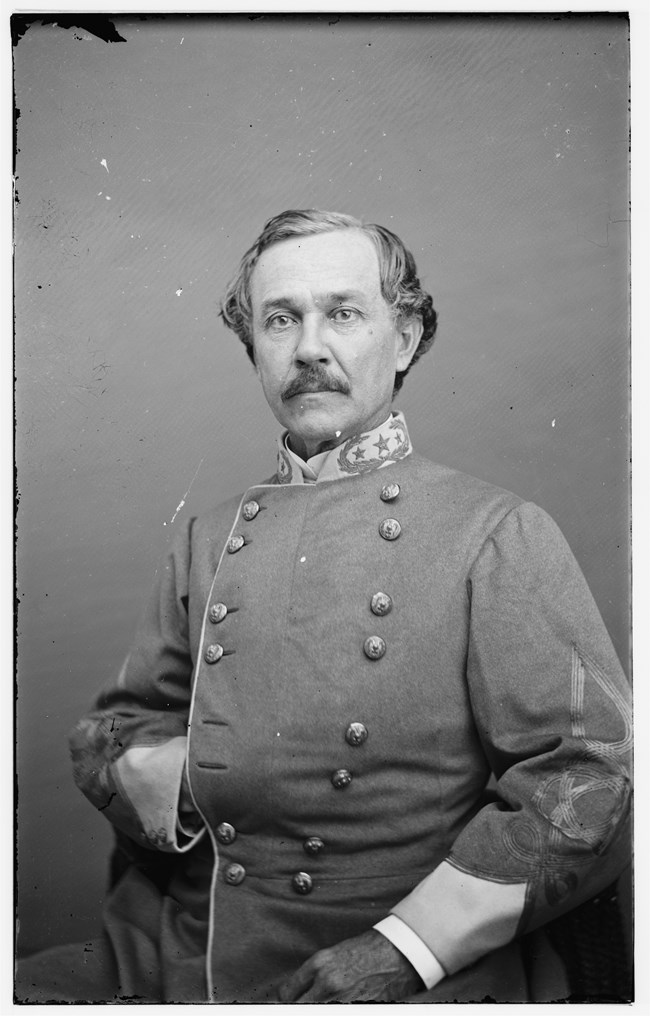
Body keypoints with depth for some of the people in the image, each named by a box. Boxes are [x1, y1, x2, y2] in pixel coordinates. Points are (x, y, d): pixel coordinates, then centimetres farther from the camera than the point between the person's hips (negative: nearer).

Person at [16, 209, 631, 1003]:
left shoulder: (500, 535, -5)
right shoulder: (205, 540, 8)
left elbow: (589, 777, -10)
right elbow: (110, 737, 11)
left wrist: (407, 948, -14)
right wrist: (182, 780, -10)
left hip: (411, 980, -2)